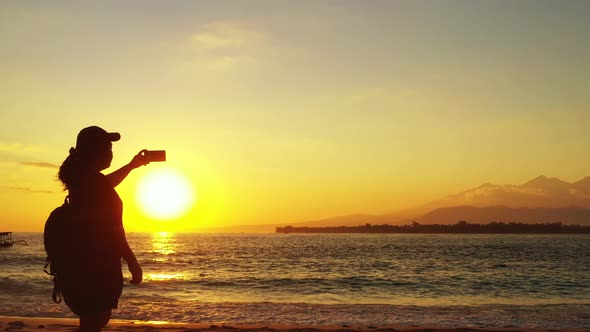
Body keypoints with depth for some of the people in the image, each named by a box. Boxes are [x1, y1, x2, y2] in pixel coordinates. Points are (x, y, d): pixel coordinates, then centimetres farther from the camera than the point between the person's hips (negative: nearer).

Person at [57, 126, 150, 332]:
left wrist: (131, 166, 42)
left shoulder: (81, 179, 10)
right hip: (96, 270, -10)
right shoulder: (95, 182, -18)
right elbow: (112, 231, -21)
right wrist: (133, 263, -16)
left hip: (80, 267, 10)